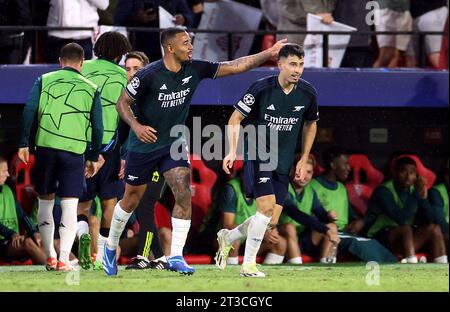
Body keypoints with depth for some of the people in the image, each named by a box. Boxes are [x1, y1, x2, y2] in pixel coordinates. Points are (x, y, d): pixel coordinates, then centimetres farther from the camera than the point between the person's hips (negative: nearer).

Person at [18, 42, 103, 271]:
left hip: (45, 147, 1)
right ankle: (63, 259, -10)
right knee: (70, 206, 1)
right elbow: (98, 127, 7)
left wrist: (23, 144, 1)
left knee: (45, 201, 15)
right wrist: (93, 158, 16)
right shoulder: (91, 89, 9)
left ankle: (50, 257, 16)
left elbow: (29, 111, -1)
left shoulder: (44, 81, 9)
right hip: (74, 150, -1)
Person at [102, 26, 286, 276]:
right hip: (144, 144, -3)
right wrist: (136, 126, -27)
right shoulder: (149, 75, -20)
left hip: (174, 144, 3)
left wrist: (269, 53, -12)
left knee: (184, 195, -14)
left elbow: (235, 66, -6)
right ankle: (111, 247, 31)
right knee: (132, 200, 8)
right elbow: (123, 102, -11)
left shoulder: (195, 69, -8)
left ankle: (176, 256, -10)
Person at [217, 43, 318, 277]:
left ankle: (228, 237, 27)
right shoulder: (262, 88, -15)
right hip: (257, 155, -5)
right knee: (267, 206, -22)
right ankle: (248, 264, -11)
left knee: (272, 222, 1)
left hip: (283, 162, 5)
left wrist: (304, 159, 13)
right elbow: (235, 119, -6)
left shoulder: (308, 93, -2)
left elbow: (310, 124, 17)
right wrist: (232, 151, -18)